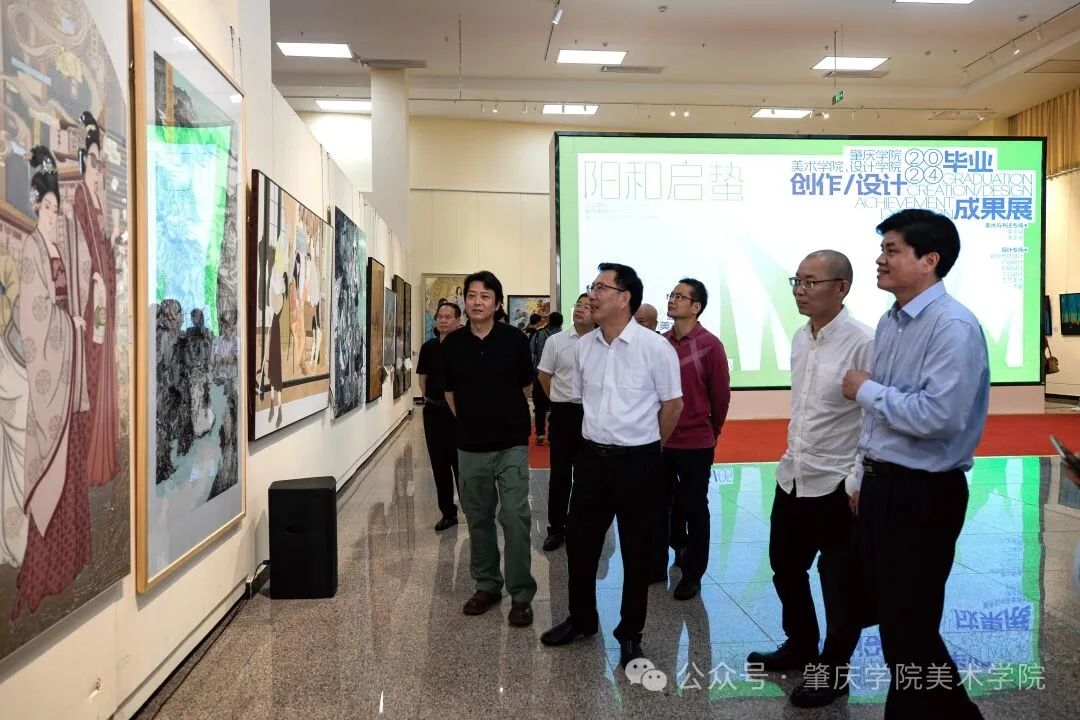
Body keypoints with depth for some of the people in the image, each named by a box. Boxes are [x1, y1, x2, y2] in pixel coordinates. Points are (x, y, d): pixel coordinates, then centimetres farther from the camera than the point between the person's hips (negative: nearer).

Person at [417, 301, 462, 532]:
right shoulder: (429, 347, 6)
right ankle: (448, 512, 22)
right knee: (439, 463, 10)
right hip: (434, 412, 5)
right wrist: (429, 397, 10)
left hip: (459, 412, -5)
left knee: (460, 463, 0)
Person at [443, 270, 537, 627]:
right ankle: (486, 585, 27)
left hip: (511, 444, -3)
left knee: (515, 518, -5)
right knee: (478, 519, 12)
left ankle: (521, 594, 6)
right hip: (470, 446, 3)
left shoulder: (514, 339, -6)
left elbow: (526, 386, 6)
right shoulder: (452, 343, 0)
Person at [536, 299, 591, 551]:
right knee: (560, 472, 6)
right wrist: (559, 399, 10)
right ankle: (556, 528, 15)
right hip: (564, 412, 0)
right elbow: (543, 375, 7)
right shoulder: (556, 341, -3)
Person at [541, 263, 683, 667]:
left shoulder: (655, 347, -13)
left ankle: (630, 634, 26)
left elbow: (673, 404, -4)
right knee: (579, 541, 13)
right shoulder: (584, 346, 2)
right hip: (592, 457, 5)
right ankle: (581, 619, 34)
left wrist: (644, 444, 6)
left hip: (637, 462, -5)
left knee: (635, 551, 9)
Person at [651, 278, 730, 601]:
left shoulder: (710, 345, -10)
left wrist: (710, 432, 8)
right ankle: (657, 565, 28)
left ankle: (692, 573, 22)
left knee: (694, 509, 9)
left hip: (695, 444, -4)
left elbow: (721, 395, -3)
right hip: (659, 441, 4)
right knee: (660, 506, 14)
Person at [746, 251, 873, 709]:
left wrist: (858, 484, -17)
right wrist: (791, 457, 17)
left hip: (837, 484, -8)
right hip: (792, 476, 8)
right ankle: (800, 646, 43)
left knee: (839, 583, 10)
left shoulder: (862, 344, -18)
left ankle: (833, 671, 29)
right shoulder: (800, 337, 6)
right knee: (785, 567, 20)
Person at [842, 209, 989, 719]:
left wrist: (867, 390, -16)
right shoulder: (889, 323, 8)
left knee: (912, 628, 4)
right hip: (882, 485, 9)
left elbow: (940, 416, -29)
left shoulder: (953, 327, -19)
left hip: (923, 494, -9)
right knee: (890, 618, 21)